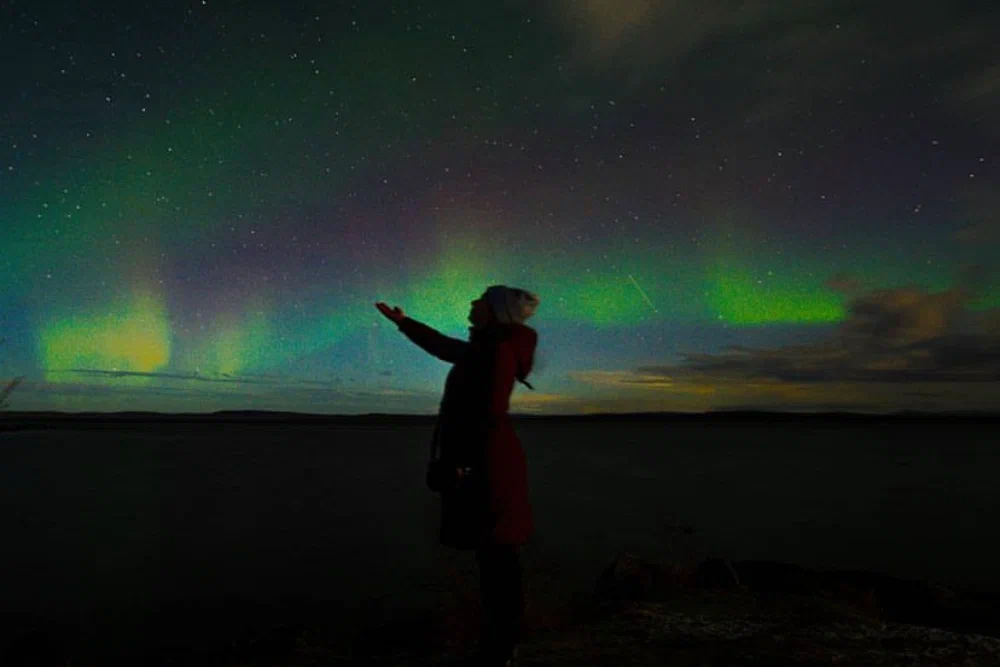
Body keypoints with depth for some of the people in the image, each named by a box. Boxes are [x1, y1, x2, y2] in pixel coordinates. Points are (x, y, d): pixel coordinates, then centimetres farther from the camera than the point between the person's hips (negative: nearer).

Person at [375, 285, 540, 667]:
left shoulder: (500, 347, -12)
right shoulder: (484, 348, 17)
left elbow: (491, 410, -20)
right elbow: (443, 347, 33)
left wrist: (464, 460, -20)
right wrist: (402, 322, 43)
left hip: (486, 461, -10)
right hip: (483, 458, 10)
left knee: (496, 558, -4)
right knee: (495, 557, 13)